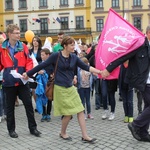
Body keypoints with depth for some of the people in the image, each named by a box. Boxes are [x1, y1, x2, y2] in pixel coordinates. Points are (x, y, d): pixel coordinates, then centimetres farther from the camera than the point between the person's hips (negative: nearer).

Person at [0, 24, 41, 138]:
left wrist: (28, 72, -16)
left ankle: (33, 128, 20)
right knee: (10, 107, 11)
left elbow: (29, 62, 0)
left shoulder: (23, 46, 1)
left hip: (22, 81, 1)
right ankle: (11, 129, 26)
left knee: (29, 104, 7)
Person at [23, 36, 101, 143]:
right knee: (68, 113, -2)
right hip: (60, 88, -5)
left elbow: (86, 67, 2)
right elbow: (42, 66, -5)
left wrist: (99, 72, -7)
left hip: (71, 87, 6)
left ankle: (85, 136, 9)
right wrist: (28, 74, -1)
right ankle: (63, 133, 25)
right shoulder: (56, 56, -10)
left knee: (80, 111, 1)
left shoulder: (74, 57, 5)